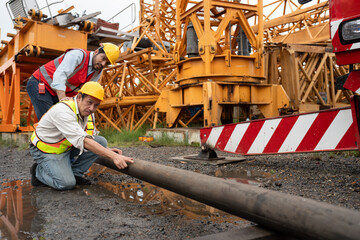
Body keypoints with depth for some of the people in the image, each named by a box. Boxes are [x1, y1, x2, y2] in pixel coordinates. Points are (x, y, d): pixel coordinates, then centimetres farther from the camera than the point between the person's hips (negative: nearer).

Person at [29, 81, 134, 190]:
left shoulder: (88, 112, -3)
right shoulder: (63, 111, -31)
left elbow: (91, 140, 9)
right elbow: (83, 140, -40)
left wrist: (106, 150, -12)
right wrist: (113, 156, -45)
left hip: (67, 148, 8)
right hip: (46, 151, -7)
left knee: (101, 141, -10)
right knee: (66, 183, -26)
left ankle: (74, 173, -1)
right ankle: (38, 171, 3)